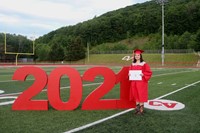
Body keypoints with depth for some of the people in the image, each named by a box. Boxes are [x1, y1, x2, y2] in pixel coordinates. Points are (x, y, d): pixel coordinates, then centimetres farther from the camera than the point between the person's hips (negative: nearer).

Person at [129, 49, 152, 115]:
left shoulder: (144, 64, -6)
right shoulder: (132, 64, 9)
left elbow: (149, 72, -8)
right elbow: (130, 71, 18)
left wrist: (143, 74, -23)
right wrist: (129, 74, -3)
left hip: (141, 82, -5)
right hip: (134, 82, 5)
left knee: (141, 95, -1)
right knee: (136, 95, 9)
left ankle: (141, 109, 9)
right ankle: (137, 108, 20)